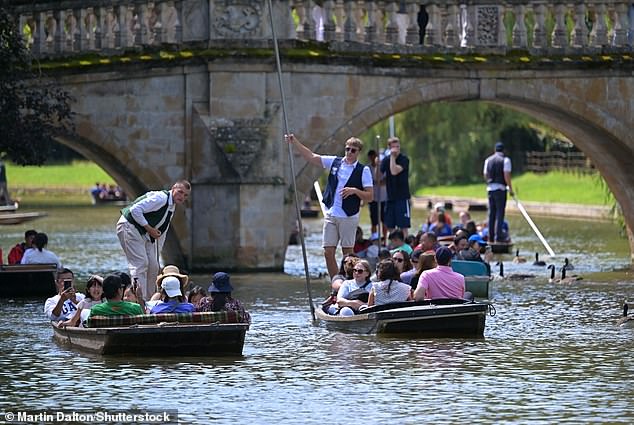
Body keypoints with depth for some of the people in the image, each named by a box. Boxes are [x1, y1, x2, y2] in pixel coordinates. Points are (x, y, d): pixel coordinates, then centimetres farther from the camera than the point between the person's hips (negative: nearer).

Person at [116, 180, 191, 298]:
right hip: (129, 227, -10)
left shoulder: (172, 208, 12)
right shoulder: (160, 198, -19)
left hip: (145, 234, 10)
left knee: (153, 266, 7)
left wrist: (157, 253, 19)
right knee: (140, 263, -18)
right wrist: (149, 228, -22)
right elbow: (135, 210, -27)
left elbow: (162, 232, 21)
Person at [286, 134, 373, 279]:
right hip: (331, 214, 4)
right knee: (328, 252, 0)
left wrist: (354, 191, -19)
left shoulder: (363, 170, -2)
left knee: (348, 253, -1)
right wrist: (295, 142, 6)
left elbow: (369, 197, -4)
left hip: (349, 217, -4)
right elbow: (311, 157, 11)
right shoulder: (334, 162, 8)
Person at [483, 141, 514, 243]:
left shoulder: (488, 160, 11)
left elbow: (485, 175, 14)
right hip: (500, 189, -5)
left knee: (491, 214, 12)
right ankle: (498, 238, -9)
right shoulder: (505, 160, -6)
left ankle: (490, 237, 13)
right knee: (500, 214, -4)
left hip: (490, 188, 5)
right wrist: (511, 189, -9)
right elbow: (507, 175, -13)